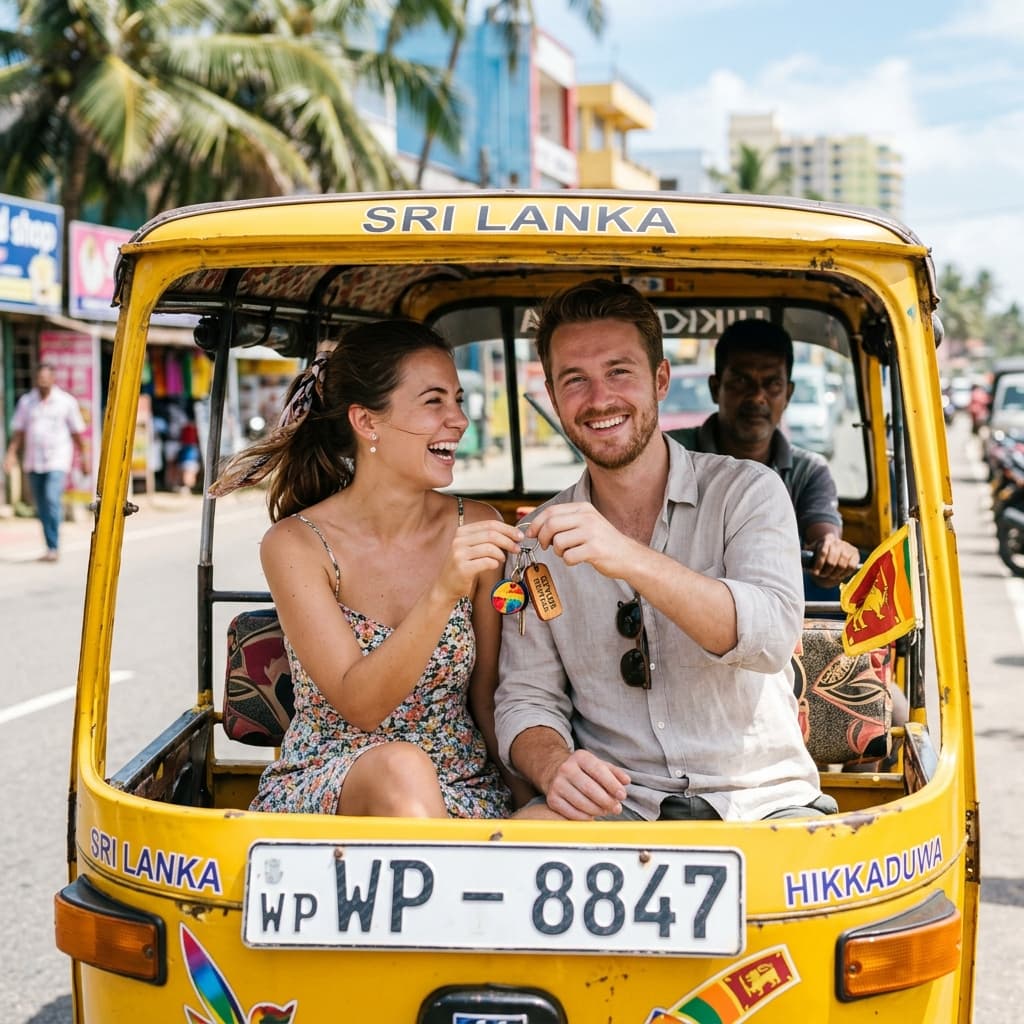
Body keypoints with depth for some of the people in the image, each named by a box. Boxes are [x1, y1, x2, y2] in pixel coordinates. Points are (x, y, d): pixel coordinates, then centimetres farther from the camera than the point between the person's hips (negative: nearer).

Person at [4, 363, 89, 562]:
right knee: (41, 507, 7)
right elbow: (18, 430, 7)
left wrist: (84, 457, 9)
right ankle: (52, 547, 17)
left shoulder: (67, 401, -1)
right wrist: (11, 454, -5)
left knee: (52, 499, -19)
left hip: (58, 460, -4)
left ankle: (53, 547, -17)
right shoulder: (26, 401, 6)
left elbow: (77, 432, 6)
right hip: (33, 461, 4)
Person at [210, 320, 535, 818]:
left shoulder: (477, 528, 1)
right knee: (400, 767, -35)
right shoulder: (295, 544, -9)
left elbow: (488, 695, 6)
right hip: (323, 789, -2)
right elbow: (359, 704, -18)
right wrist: (443, 593, -31)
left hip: (464, 790, 3)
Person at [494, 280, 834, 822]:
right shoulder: (540, 540, 9)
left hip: (763, 801, -1)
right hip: (612, 805, 2)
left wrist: (630, 559, -29)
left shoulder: (748, 492, 2)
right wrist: (554, 767, -17)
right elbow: (525, 699, 7)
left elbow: (771, 638, -15)